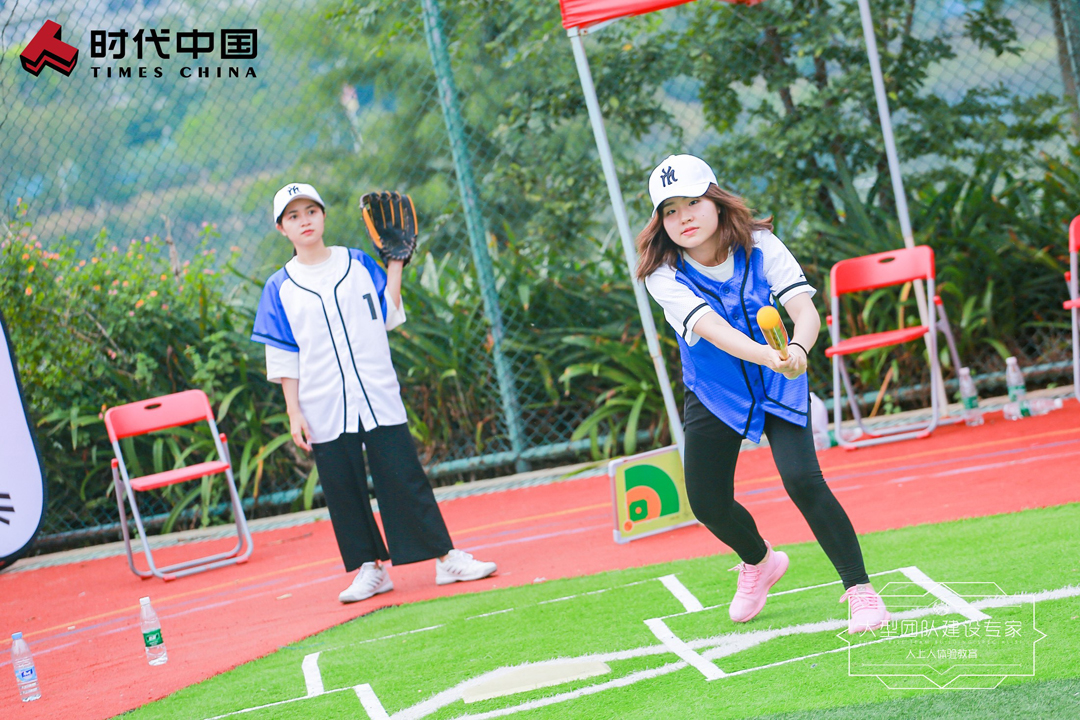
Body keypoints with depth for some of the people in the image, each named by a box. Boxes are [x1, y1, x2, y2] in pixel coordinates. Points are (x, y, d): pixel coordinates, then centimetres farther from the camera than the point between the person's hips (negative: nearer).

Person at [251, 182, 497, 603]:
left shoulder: (359, 264, 6)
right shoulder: (279, 288, 3)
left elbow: (389, 317, 10)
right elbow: (283, 357, 3)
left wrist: (396, 264, 5)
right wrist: (294, 412, -3)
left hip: (380, 399, 0)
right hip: (324, 411, 0)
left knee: (404, 479, -2)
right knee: (343, 489, 4)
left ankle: (447, 559, 3)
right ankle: (370, 569, 16)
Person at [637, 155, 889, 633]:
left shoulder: (760, 247, -17)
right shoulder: (664, 275, -20)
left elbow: (806, 310, -27)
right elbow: (713, 329, -35)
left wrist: (798, 350, -51)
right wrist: (767, 356, -54)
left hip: (780, 388, -2)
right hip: (715, 396, 2)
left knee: (802, 480, -21)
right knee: (707, 504, 5)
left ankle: (859, 588, -8)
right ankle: (759, 562, 39)